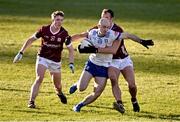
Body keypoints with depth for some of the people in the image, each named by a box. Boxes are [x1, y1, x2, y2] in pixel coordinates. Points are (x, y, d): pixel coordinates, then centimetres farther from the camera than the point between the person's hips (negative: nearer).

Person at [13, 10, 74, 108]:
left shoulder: (64, 34, -14)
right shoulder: (44, 30, -12)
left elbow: (70, 49, -4)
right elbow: (31, 40, 1)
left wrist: (71, 63, -17)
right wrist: (21, 53, -1)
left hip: (55, 61, 1)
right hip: (42, 58, -1)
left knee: (57, 85, 13)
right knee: (39, 79, -21)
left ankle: (59, 93, 49)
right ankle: (31, 101, -18)